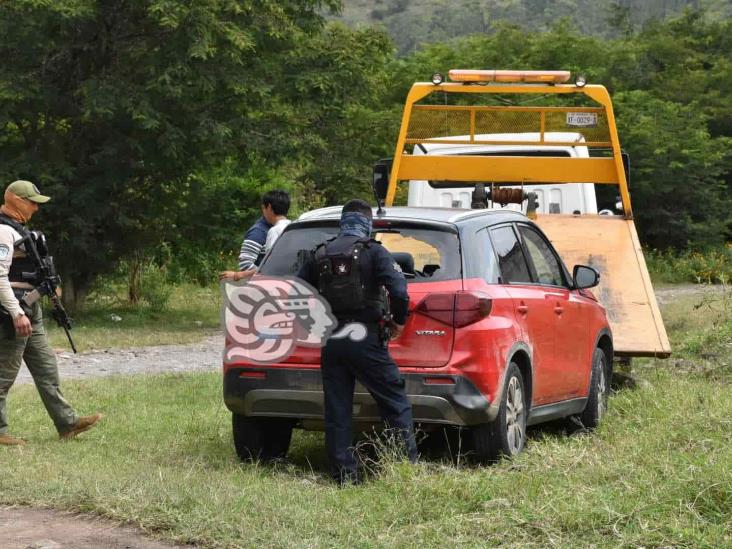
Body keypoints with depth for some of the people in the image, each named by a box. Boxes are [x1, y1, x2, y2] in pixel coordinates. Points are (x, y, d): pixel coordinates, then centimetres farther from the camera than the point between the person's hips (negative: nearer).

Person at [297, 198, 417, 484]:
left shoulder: (319, 255, 9)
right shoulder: (373, 252, -5)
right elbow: (399, 291, -16)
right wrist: (399, 321, 0)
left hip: (331, 342, 4)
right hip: (366, 340, -4)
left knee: (337, 411, 8)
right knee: (396, 404, 4)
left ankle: (345, 474, 7)